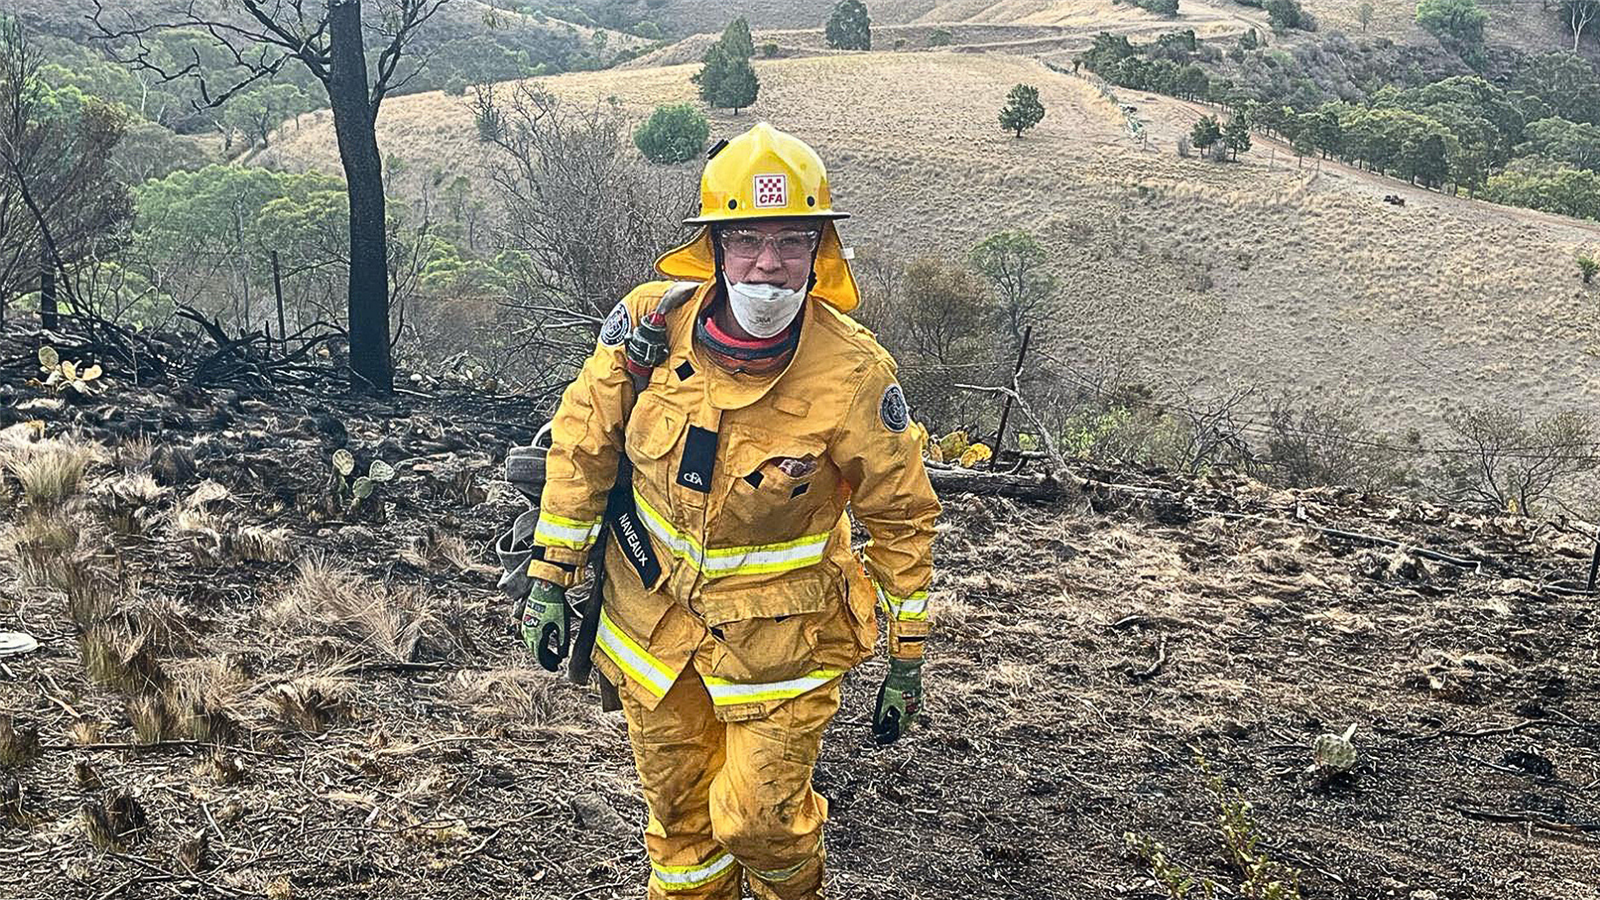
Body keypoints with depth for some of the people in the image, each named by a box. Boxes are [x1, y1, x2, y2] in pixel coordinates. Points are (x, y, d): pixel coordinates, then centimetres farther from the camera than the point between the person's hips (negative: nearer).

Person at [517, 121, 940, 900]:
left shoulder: (854, 373, -22)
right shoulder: (651, 323, -16)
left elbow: (901, 516, -9)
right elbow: (582, 443, -1)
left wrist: (907, 660, -4)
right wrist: (550, 577, 1)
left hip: (781, 633, -3)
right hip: (653, 613, 3)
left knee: (759, 817, 4)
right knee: (678, 810, 18)